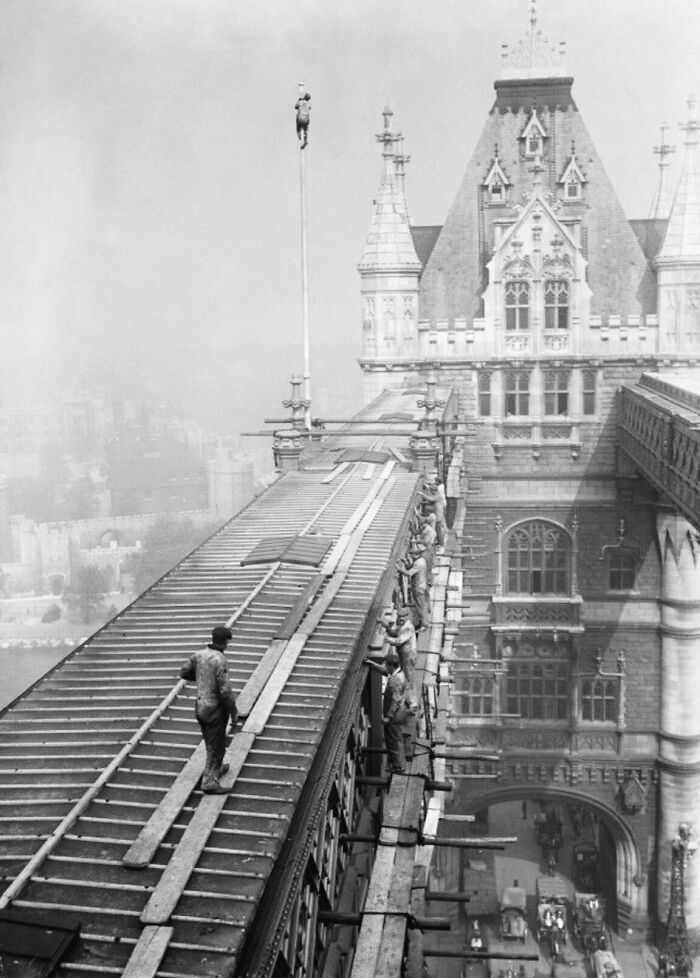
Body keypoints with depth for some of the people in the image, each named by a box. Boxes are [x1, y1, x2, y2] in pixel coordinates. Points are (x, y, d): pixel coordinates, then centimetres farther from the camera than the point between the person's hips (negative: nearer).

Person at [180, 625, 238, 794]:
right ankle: (209, 783, 5)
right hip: (216, 710, -7)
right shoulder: (220, 661, -25)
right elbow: (225, 691, -25)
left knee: (211, 743, 26)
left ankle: (216, 769, 44)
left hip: (201, 707, 7)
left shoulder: (199, 655, -2)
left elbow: (184, 673, 13)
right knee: (216, 748, 4)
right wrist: (234, 712, -14)